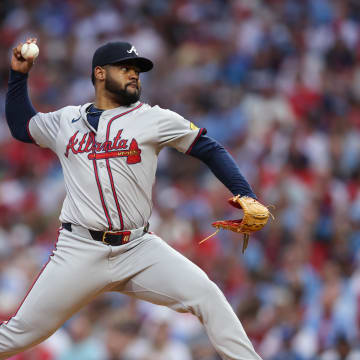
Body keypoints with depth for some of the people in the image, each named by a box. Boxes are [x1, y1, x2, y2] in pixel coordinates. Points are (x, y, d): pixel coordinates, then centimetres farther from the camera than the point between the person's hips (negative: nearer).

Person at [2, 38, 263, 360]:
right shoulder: (66, 121, 13)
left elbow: (210, 150, 5)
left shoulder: (153, 119, 5)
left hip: (140, 249, -1)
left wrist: (245, 196, -7)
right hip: (80, 252, 1)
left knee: (207, 296, -19)